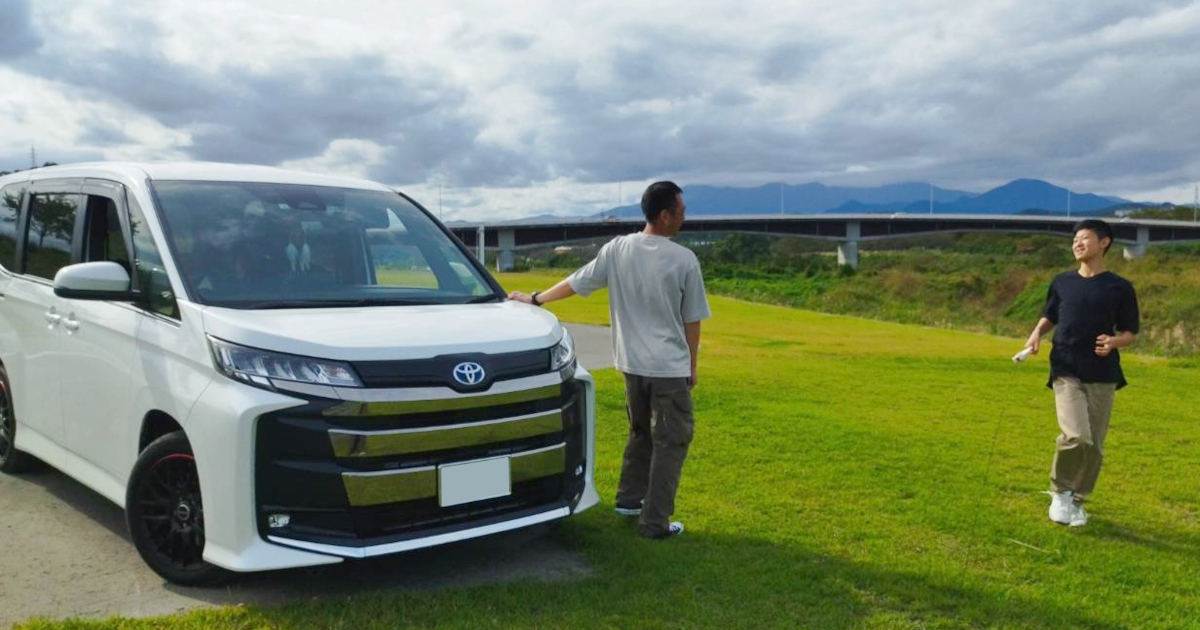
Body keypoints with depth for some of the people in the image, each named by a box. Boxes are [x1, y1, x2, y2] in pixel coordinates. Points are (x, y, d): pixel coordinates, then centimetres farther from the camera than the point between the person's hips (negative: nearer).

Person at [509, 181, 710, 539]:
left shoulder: (618, 249, -2)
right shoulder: (684, 260, -11)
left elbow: (575, 283, 6)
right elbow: (691, 321, -5)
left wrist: (536, 299, 20)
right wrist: (691, 366, 8)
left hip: (631, 363, 5)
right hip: (669, 367, -5)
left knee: (641, 432, 24)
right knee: (670, 441, 4)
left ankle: (630, 498, 32)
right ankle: (655, 522, 4)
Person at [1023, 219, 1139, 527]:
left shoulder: (1120, 288, 1)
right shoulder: (1062, 282, 8)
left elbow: (1130, 332, 7)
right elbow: (1049, 316, 22)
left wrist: (1114, 342, -15)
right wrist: (1037, 334, 1)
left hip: (1102, 375, 0)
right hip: (1066, 372, 0)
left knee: (1094, 445, 4)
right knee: (1076, 437, -18)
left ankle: (1077, 500, 24)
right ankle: (1060, 492, 5)